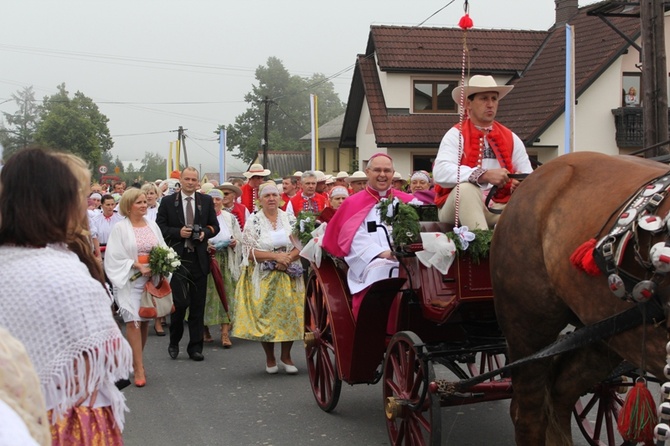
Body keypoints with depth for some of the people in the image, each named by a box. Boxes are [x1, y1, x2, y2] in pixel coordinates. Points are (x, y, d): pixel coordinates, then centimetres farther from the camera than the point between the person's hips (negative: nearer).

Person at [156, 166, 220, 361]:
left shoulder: (206, 201, 9)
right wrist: (178, 232, -14)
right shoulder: (168, 201, 3)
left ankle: (195, 347, 15)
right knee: (180, 302, -6)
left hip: (199, 258, 3)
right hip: (177, 258, -2)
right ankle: (174, 343, 16)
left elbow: (215, 226, 11)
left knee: (198, 305, 6)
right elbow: (160, 227, 1)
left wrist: (205, 233, -9)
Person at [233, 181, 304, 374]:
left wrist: (287, 258, -15)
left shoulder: (290, 219, 6)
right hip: (263, 277, -2)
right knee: (265, 315, -2)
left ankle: (286, 356, 15)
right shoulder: (253, 222, -2)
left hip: (288, 276, 2)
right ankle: (270, 358, 15)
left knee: (289, 313, -1)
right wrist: (275, 256, -17)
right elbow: (250, 251, -9)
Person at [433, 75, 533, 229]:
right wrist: (484, 175, -31)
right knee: (466, 188, -36)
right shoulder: (456, 135, -2)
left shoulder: (511, 138, 13)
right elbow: (440, 173, -20)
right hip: (457, 207, -3)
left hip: (498, 209, 3)